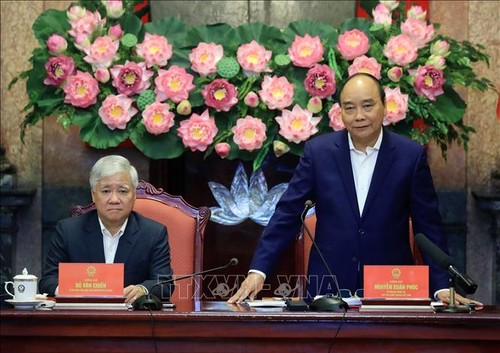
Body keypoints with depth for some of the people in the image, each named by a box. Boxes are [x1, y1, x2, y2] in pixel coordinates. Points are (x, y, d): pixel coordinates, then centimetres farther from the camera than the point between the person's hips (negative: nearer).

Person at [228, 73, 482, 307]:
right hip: (328, 287, 0)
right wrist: (258, 271, -8)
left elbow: (428, 226, 1)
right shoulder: (318, 151, 0)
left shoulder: (411, 155, -2)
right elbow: (287, 214, 0)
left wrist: (442, 286, -5)